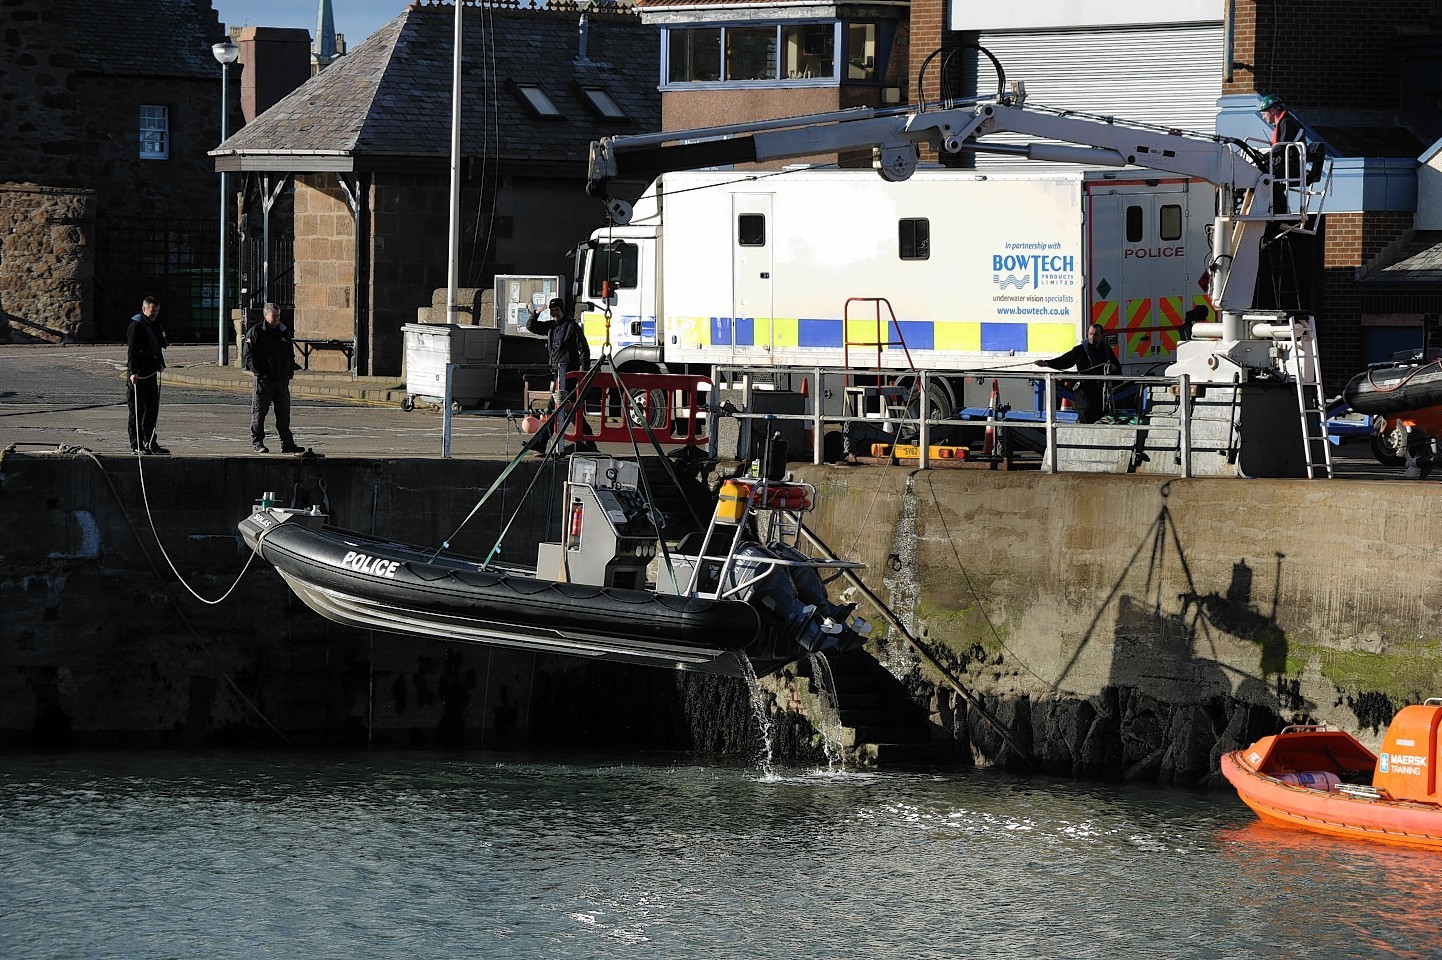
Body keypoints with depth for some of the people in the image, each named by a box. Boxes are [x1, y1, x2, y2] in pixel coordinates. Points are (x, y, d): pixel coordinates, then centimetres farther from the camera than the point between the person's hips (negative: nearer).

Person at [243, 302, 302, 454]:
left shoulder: (284, 332, 13)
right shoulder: (255, 332, -3)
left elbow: (290, 354, 22)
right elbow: (248, 355, -6)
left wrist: (290, 372, 10)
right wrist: (259, 372, -15)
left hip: (282, 379, 5)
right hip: (263, 379, -5)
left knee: (283, 413, 7)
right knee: (259, 413, -1)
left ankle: (287, 444, 11)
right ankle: (257, 443, 7)